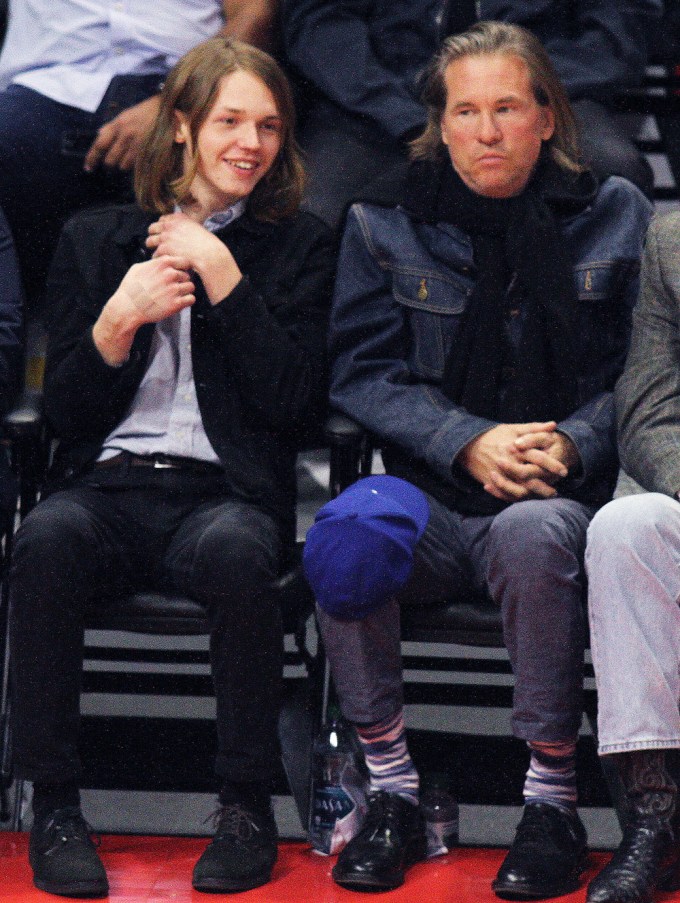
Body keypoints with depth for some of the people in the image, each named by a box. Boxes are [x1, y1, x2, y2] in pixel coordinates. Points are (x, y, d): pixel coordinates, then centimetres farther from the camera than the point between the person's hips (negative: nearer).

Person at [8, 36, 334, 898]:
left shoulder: (300, 246, 14)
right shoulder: (94, 238, 18)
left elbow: (294, 403, 1)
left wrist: (220, 275, -3)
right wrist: (119, 319, -6)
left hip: (224, 493, -1)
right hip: (109, 486, 1)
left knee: (236, 551, -38)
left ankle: (247, 804, -24)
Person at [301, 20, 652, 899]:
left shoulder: (615, 217, 8)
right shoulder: (385, 223, 9)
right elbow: (362, 372, 4)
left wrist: (571, 443, -14)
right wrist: (470, 442, -12)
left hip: (562, 494, -1)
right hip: (430, 498, 1)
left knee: (532, 532, -37)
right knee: (344, 538, -32)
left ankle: (552, 800, -25)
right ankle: (391, 790, -17)